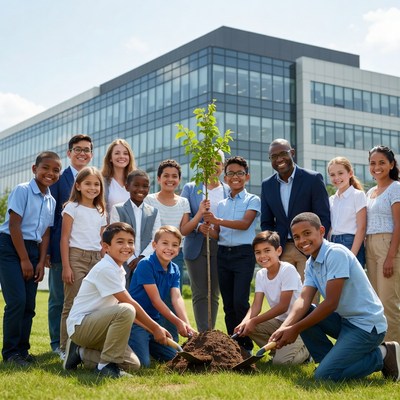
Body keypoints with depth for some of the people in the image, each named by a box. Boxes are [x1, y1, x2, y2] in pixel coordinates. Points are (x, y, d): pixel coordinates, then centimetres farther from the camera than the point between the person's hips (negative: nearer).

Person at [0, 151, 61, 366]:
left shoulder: (51, 201, 10)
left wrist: (41, 262, 1)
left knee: (29, 305, 6)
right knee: (17, 300, -13)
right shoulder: (22, 190, -10)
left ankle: (22, 349, 16)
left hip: (32, 249, 7)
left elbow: (45, 234, 10)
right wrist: (24, 260, -14)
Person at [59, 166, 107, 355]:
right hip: (76, 257, -5)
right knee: (72, 304, -5)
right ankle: (66, 347, 1)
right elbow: (64, 239, -4)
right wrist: (66, 267, -11)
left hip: (96, 259, 5)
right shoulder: (72, 207, 1)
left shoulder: (100, 212, 16)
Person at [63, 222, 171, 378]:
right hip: (80, 325, -9)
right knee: (126, 311, -32)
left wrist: (155, 329, 1)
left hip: (95, 327, 9)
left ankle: (81, 353, 12)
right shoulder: (106, 269, -18)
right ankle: (107, 364, -19)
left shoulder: (118, 270, 11)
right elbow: (130, 304, -18)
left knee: (132, 364, 0)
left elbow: (130, 304, 10)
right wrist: (155, 328, -11)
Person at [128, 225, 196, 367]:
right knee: (143, 363, -18)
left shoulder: (174, 269, 5)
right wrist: (178, 322, -18)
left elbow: (177, 298, -7)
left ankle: (145, 344, 26)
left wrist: (187, 324, -22)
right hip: (135, 319, -8)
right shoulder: (146, 264, -18)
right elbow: (155, 300, -19)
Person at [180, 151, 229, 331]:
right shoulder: (190, 189, 8)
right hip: (197, 247, -1)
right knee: (200, 293, -3)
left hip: (219, 247, 1)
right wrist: (199, 227, -17)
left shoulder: (229, 191, 9)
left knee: (214, 293, 4)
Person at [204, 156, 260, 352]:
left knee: (240, 302, -13)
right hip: (223, 253, 5)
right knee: (228, 304, 7)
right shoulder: (221, 204, 15)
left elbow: (245, 223, -15)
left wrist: (218, 220, -25)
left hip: (243, 253, -5)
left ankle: (246, 345, 0)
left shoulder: (252, 200, 1)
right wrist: (208, 229, -12)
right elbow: (217, 234, 11)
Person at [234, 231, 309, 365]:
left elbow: (283, 306, -22)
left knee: (280, 360, -24)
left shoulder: (288, 270, -20)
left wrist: (254, 321, -24)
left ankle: (306, 350, 7)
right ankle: (281, 349, 4)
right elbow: (256, 305, -6)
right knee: (246, 327, -14)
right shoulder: (260, 274, 1)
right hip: (279, 320, 7)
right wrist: (245, 322, -27)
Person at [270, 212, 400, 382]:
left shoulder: (336, 253, -19)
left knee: (324, 375, -17)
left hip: (367, 325, -9)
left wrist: (295, 330, -18)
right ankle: (331, 360, 5)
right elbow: (304, 299, -6)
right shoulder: (311, 264, 8)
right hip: (344, 320, 9)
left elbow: (331, 303, -22)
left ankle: (382, 356, 0)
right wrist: (284, 327, -25)